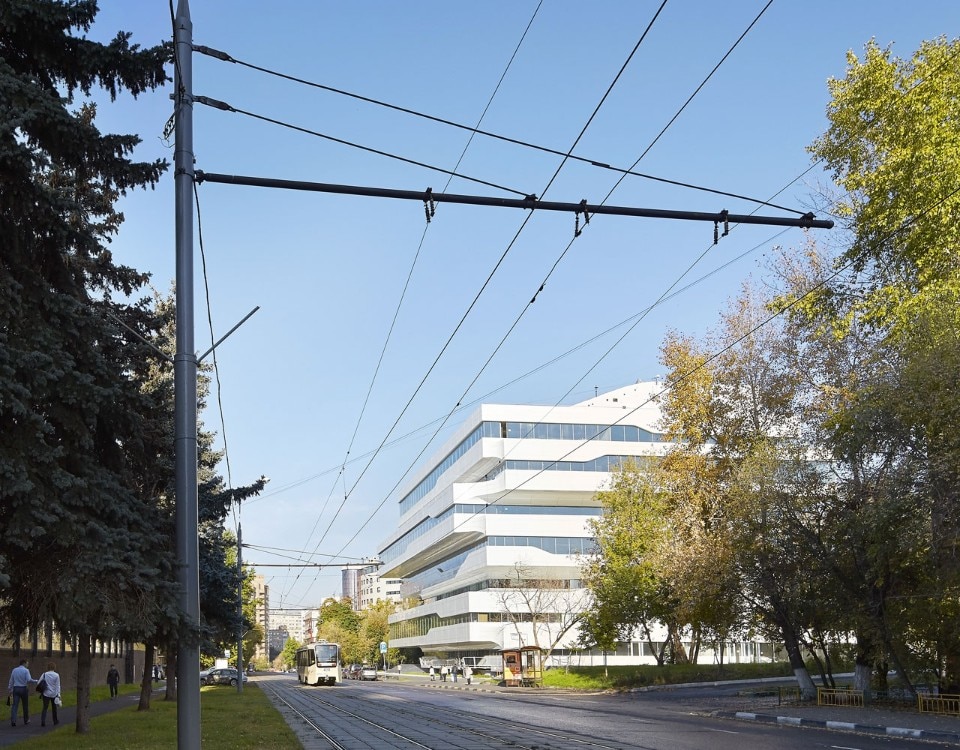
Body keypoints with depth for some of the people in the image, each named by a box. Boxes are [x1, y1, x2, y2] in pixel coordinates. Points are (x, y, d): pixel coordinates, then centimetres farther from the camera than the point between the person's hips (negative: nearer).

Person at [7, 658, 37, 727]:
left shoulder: (14, 670, 7)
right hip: (24, 689, -3)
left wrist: (10, 689, 15)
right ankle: (26, 720, 23)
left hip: (16, 689, 3)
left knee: (15, 705, -3)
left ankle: (13, 721, -17)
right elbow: (29, 680, -18)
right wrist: (36, 681, -4)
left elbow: (11, 681, 10)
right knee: (25, 705, 12)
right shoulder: (26, 670, -7)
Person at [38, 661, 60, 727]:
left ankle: (43, 721, -13)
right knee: (54, 707, 16)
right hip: (54, 694, 0)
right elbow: (58, 685, -7)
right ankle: (55, 721, 28)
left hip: (46, 694, 0)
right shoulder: (56, 675, -7)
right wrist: (58, 694, -5)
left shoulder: (44, 674, -4)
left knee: (45, 708, 2)